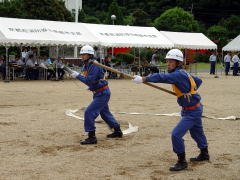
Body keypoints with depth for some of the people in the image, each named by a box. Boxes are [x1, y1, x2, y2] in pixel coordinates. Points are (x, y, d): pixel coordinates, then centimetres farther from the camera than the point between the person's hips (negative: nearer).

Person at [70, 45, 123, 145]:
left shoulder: (94, 66, -21)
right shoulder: (86, 65, 8)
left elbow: (89, 80, -29)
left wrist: (78, 76, -26)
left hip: (102, 93, -10)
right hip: (98, 93, 10)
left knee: (89, 112, -15)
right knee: (104, 113, 22)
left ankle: (92, 137, -11)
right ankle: (117, 132, 38)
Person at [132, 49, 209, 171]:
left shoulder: (179, 74, -25)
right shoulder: (183, 74, 4)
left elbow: (163, 77, -40)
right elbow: (198, 81, 18)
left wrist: (143, 79, -47)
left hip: (192, 112, -11)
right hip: (194, 109, 11)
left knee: (176, 134, -14)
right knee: (196, 132, 27)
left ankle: (182, 162, 0)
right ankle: (204, 154, 48)